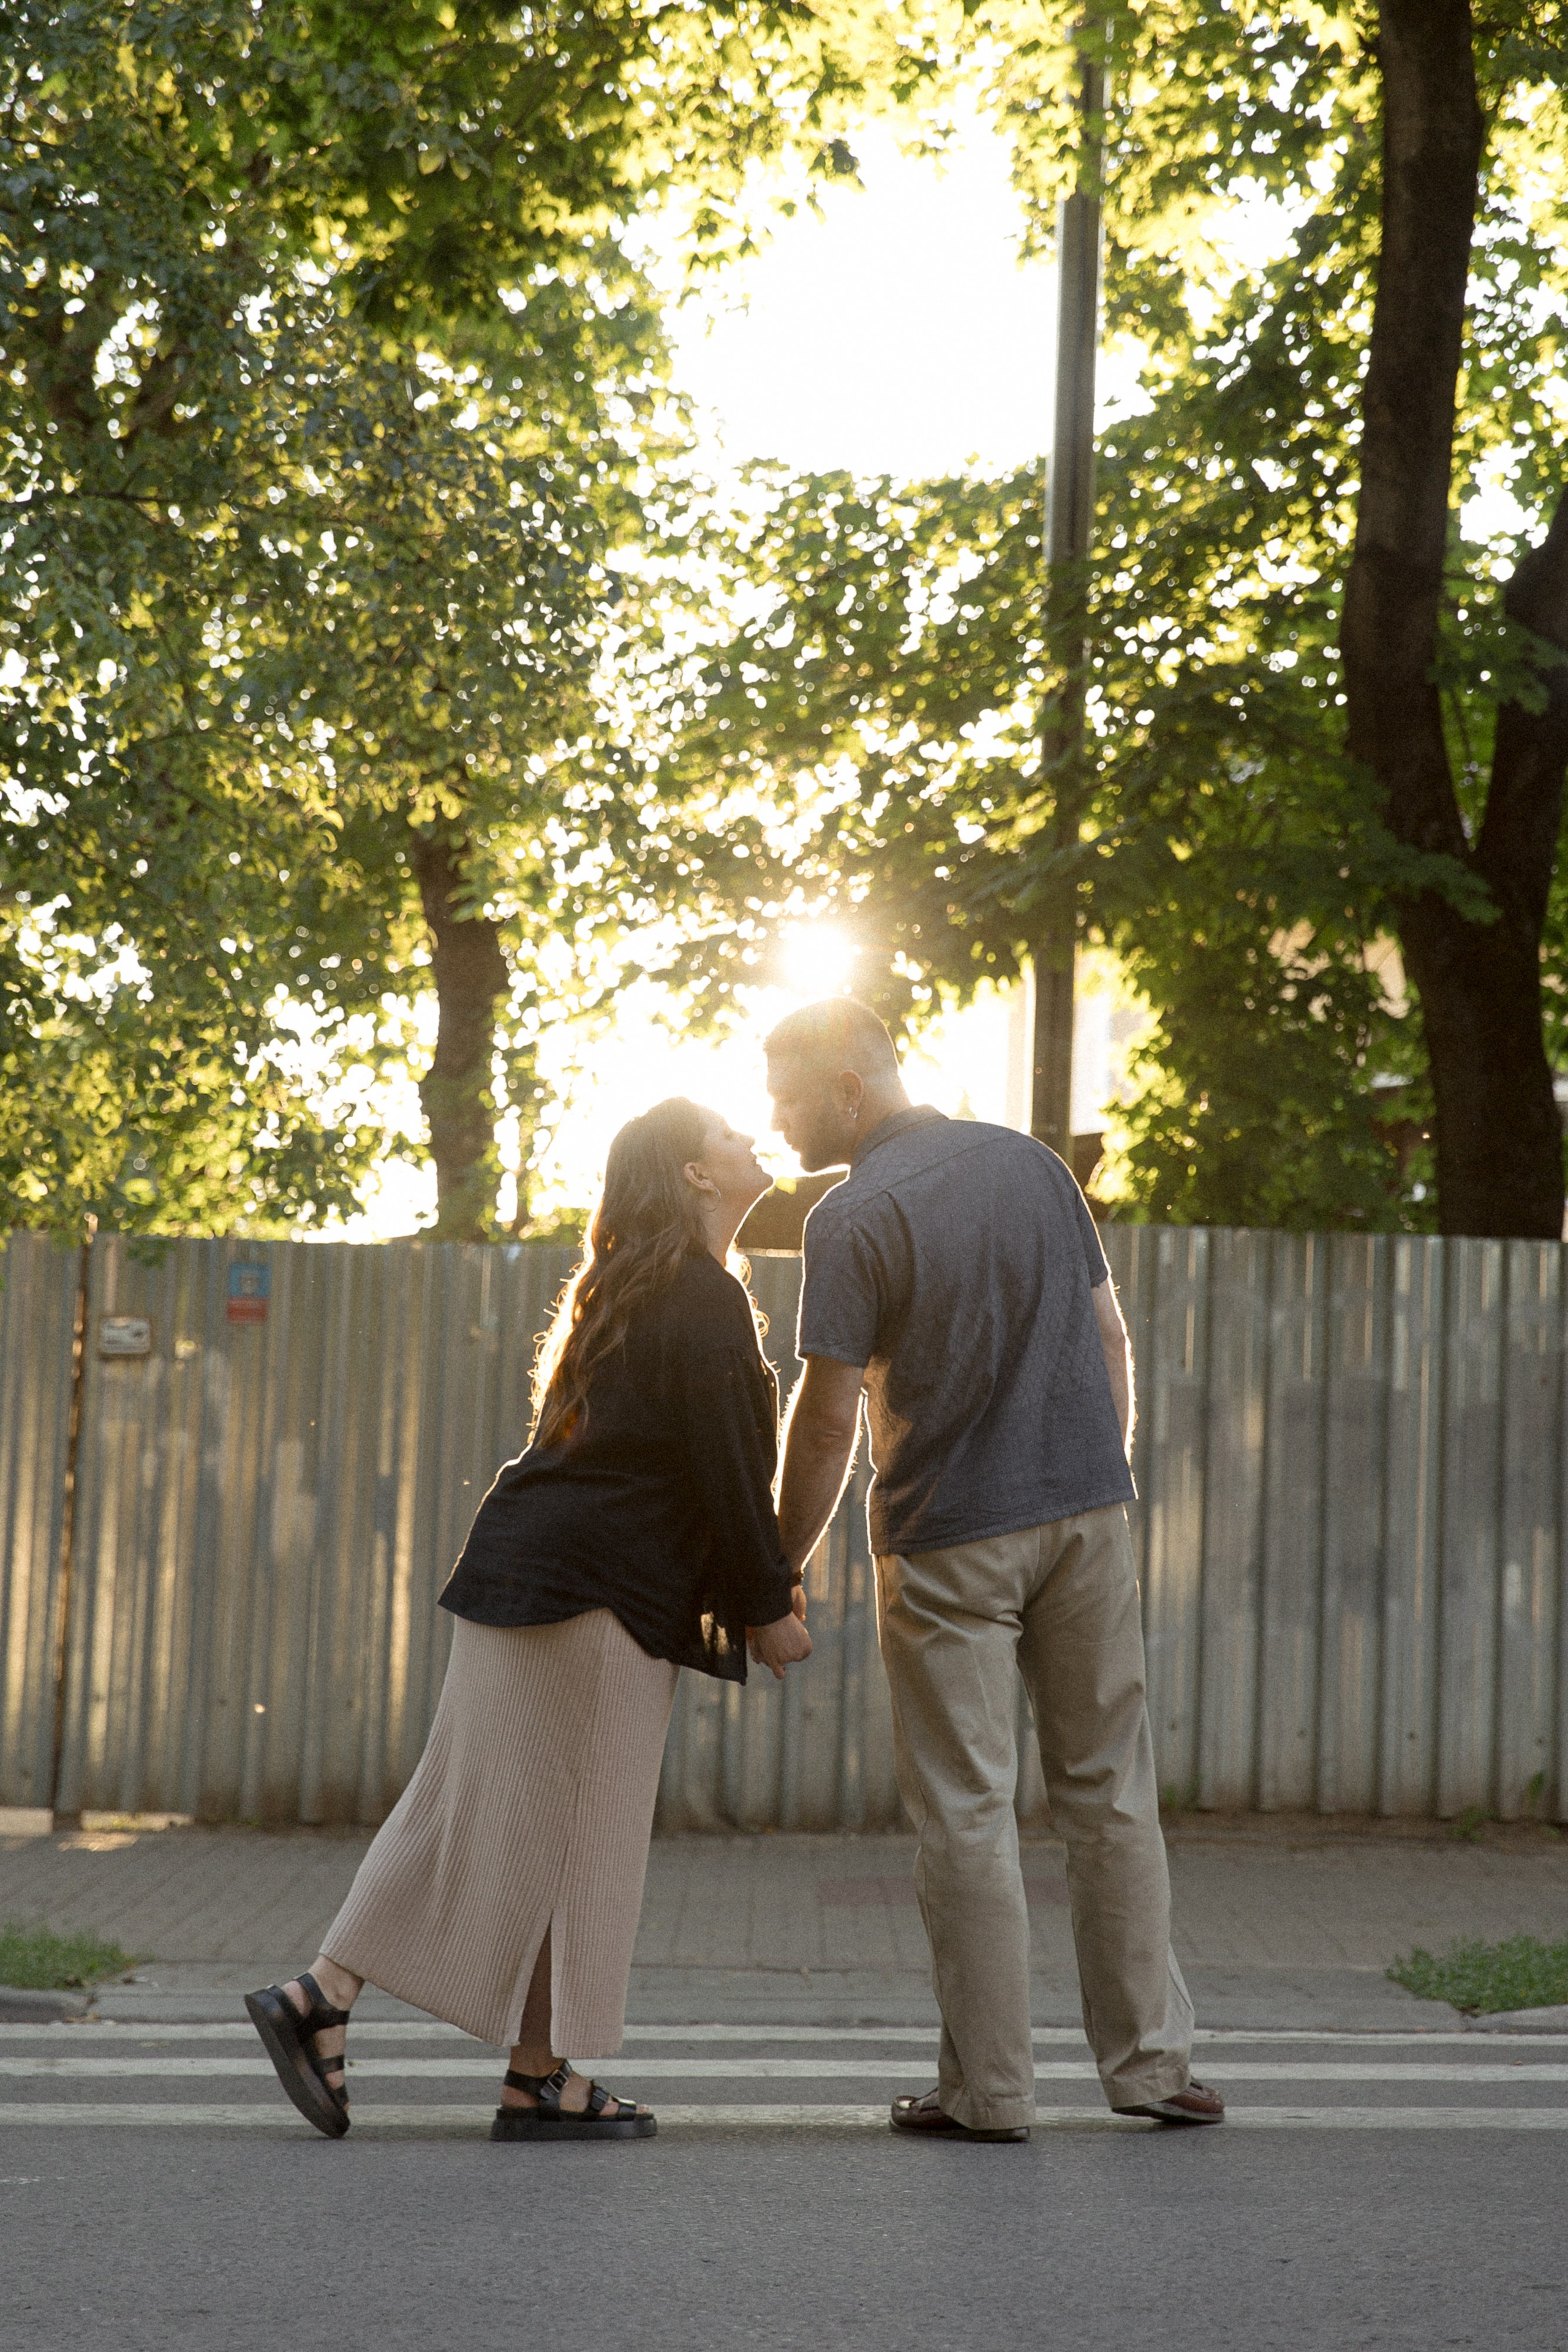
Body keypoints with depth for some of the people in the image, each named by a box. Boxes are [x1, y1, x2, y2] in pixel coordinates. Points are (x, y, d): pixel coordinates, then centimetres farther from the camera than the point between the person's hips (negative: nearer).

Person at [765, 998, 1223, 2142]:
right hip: (1088, 1513, 5)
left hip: (948, 1540, -5)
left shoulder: (854, 1217, -10)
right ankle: (1152, 2059, 14)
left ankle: (991, 2086, 5)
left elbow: (829, 1413, -11)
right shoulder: (1031, 1161, 7)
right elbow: (1109, 1335, 10)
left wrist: (778, 1570, -2)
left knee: (967, 1811, 2)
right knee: (1111, 1792, 11)